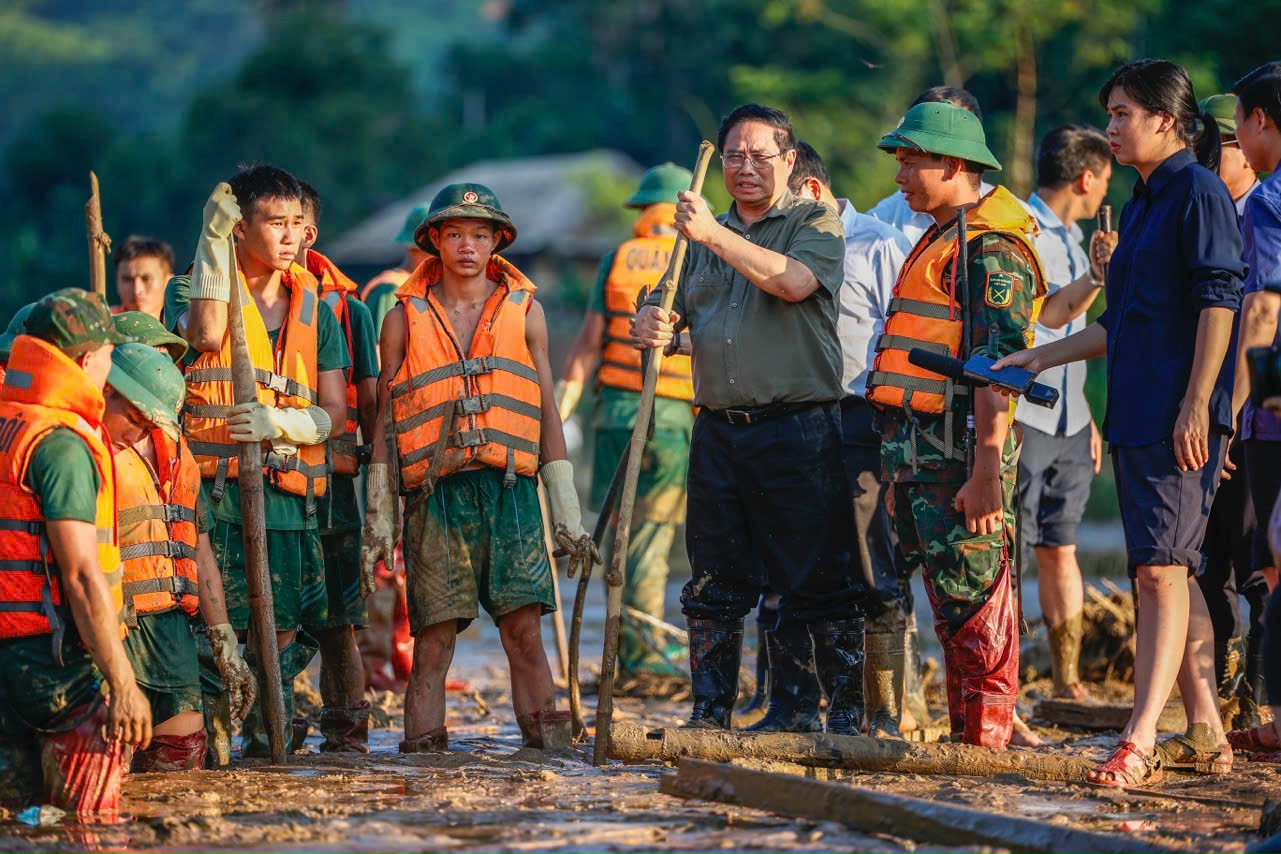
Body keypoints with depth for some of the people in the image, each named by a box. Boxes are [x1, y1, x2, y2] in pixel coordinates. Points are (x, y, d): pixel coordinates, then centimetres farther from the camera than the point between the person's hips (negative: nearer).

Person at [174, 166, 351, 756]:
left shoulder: (314, 307, 14)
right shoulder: (202, 288, 4)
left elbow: (335, 411, 9)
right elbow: (206, 333, -21)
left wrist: (279, 423, -11)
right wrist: (214, 240, -18)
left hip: (291, 491, 4)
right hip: (215, 487, -4)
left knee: (286, 630, 5)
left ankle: (269, 739, 20)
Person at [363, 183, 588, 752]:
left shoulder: (524, 311, 12)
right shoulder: (405, 318, 9)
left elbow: (547, 411, 15)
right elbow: (384, 421, 11)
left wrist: (567, 509, 11)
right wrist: (377, 517, 6)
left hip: (510, 490, 1)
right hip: (435, 494, -1)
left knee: (524, 629, -6)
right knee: (433, 640, -3)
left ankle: (550, 748, -5)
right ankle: (421, 754, 0)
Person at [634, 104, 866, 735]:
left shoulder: (816, 223, 3)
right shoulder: (702, 236, 20)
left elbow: (794, 280, -17)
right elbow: (666, 309, 16)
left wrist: (715, 235, -24)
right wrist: (651, 323, -9)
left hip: (799, 429, -5)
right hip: (718, 430, 5)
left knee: (821, 583, -5)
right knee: (714, 586, 7)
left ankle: (846, 716, -1)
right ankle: (708, 715, 13)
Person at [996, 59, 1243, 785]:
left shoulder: (1199, 192, -8)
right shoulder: (1144, 202, 20)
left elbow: (1218, 303, -15)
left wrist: (1196, 406, -20)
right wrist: (1041, 358, 25)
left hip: (1180, 420, -9)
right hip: (1136, 417, 9)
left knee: (1161, 569, -14)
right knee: (1173, 572, 10)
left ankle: (1139, 743, -19)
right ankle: (1207, 735, 15)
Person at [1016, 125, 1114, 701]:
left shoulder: (1072, 236, 20)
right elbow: (1047, 314, -19)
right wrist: (1097, 277, -32)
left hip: (1067, 422, 8)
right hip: (1020, 416, -8)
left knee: (1061, 550, 8)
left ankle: (1067, 684, 11)